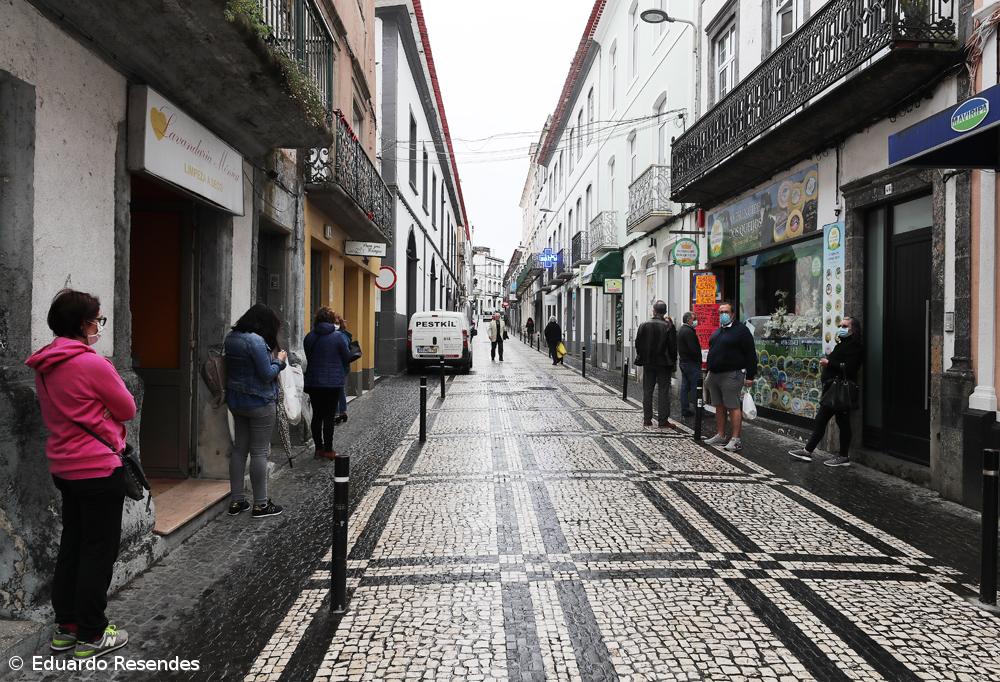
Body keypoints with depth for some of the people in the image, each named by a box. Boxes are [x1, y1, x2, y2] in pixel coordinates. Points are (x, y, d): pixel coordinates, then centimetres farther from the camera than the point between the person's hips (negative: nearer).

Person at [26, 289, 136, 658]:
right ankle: (91, 636, 13)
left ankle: (65, 626, 29)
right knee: (98, 551, 3)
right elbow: (128, 410, -9)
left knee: (72, 545, 18)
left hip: (63, 467, 8)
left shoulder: (44, 366, 6)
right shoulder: (93, 364, -19)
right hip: (99, 469, -8)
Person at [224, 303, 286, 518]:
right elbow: (267, 374, -20)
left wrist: (272, 357, 8)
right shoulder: (256, 340, -21)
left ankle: (236, 501, 20)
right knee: (259, 452, -1)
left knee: (239, 448, 14)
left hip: (236, 401, 9)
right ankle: (261, 504, 7)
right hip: (259, 403, -9)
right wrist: (279, 361, -3)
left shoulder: (231, 337, 8)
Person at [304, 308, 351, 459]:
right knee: (329, 417, 3)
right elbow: (347, 358, -3)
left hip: (313, 382, 4)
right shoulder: (338, 337, -11)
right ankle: (328, 450, 7)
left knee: (317, 415, 12)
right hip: (333, 382, -4)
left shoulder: (309, 337, 2)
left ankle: (319, 448, 17)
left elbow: (308, 357, 12)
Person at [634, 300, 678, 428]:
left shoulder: (644, 325, -3)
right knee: (664, 392, 3)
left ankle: (647, 419, 12)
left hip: (648, 364, 2)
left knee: (647, 391, 10)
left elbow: (638, 344, 2)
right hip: (664, 364, -2)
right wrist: (673, 362, 2)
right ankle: (663, 420, 3)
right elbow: (673, 347, -8)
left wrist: (641, 358, 14)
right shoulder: (668, 326, -10)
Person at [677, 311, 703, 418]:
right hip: (691, 363, -10)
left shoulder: (680, 330, 15)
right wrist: (699, 360, -9)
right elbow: (694, 349, -21)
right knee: (695, 386, -6)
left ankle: (685, 410, 13)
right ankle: (695, 407, -6)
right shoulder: (689, 331, -16)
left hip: (683, 361, 10)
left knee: (685, 387, 10)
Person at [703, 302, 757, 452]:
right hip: (714, 375, 8)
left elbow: (750, 354, -9)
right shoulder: (717, 331, 19)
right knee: (719, 407, 12)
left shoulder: (741, 330, -6)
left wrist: (749, 376, -13)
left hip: (731, 375, -8)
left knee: (733, 407, -8)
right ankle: (720, 435, 19)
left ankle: (736, 440, -5)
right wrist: (709, 372, 22)